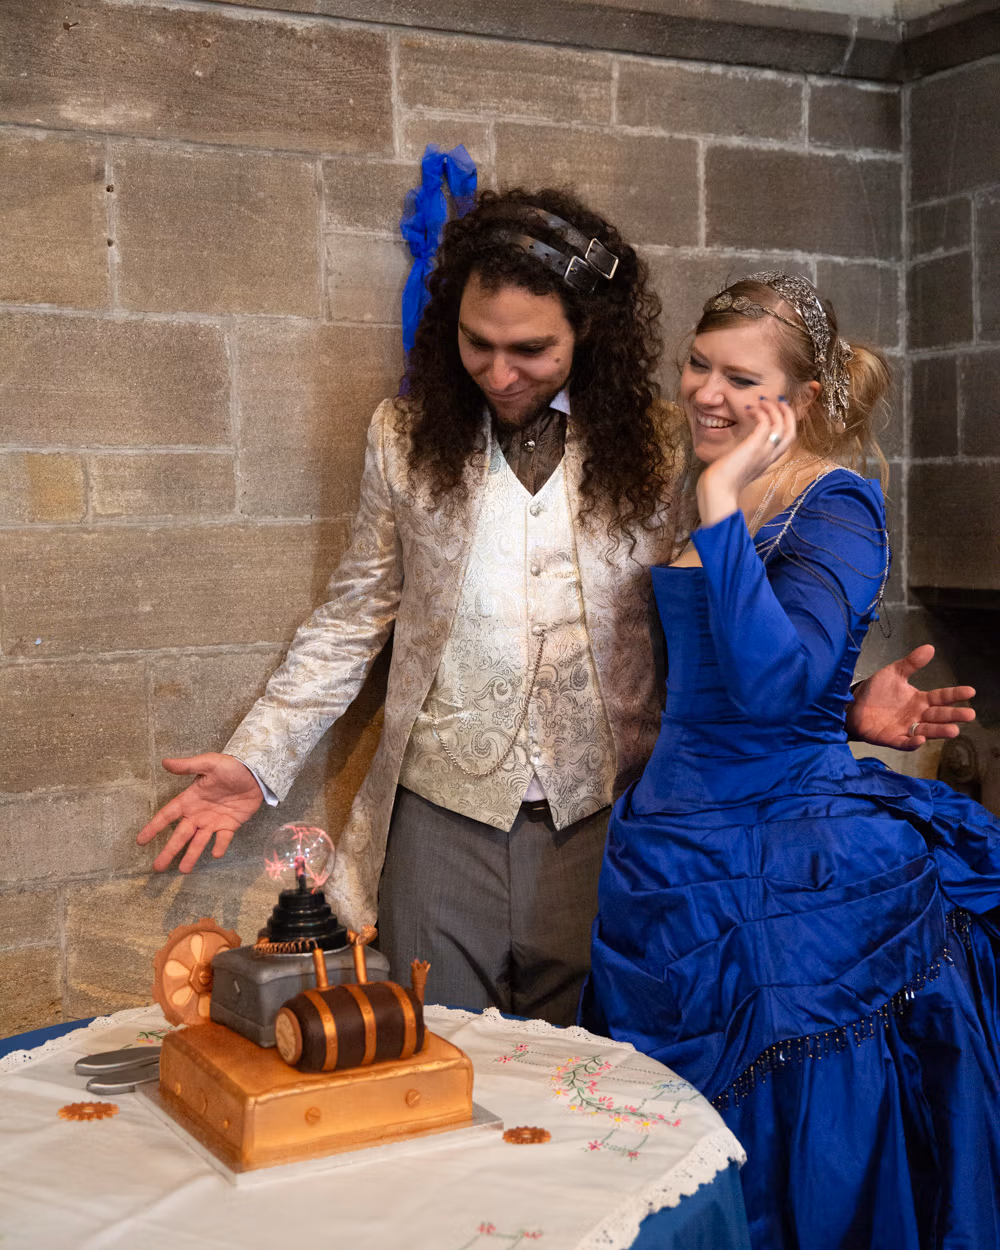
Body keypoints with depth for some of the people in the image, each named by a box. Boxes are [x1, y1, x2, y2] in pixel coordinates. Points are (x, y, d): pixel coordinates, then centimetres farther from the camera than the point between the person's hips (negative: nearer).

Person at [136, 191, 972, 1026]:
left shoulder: (659, 450, -2)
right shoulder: (405, 438, 1)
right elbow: (353, 619, 8)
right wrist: (258, 760, 2)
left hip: (598, 814, 0)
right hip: (440, 810, 1)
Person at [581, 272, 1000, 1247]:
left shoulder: (835, 507, -13)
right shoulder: (711, 503, 11)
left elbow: (773, 681, -31)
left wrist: (722, 501, -27)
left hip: (783, 874, -8)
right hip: (678, 863, 8)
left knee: (779, 1154, 6)